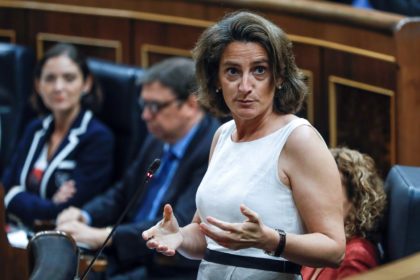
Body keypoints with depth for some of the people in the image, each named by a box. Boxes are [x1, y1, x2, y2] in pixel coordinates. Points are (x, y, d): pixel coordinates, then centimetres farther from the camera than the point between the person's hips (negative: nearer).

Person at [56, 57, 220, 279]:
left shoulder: (216, 152, -14)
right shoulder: (159, 140, 11)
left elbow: (181, 225, -23)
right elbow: (121, 196, 22)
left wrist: (102, 236, -27)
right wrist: (84, 216, 0)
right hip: (127, 261, 8)